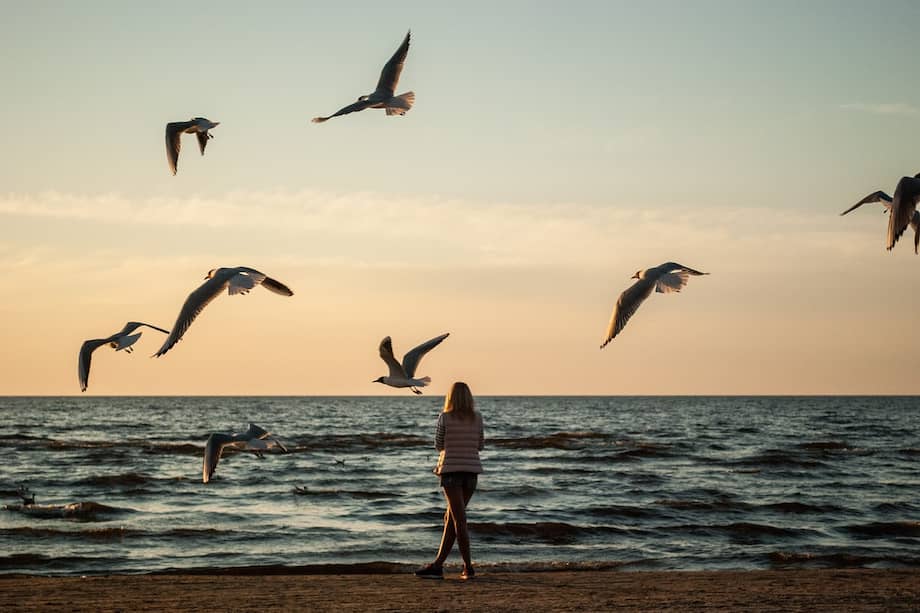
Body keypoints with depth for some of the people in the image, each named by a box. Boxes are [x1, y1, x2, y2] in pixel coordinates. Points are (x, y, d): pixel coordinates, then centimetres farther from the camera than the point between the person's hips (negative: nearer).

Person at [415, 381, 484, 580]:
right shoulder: (477, 418, 3)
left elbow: (439, 445, 2)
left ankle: (468, 567, -5)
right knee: (452, 518, 11)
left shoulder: (445, 418, -6)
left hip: (451, 470, -4)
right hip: (471, 470, 4)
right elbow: (479, 445, 11)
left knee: (459, 520, -3)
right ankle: (438, 564, 13)